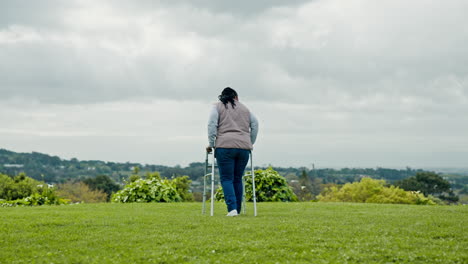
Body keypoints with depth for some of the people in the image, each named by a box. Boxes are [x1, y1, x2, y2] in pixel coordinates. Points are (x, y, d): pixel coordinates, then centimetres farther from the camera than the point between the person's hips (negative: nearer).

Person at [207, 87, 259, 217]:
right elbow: (255, 125, 15)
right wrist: (250, 143, 20)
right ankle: (237, 210, 12)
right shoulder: (244, 108, 20)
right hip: (244, 146, 3)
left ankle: (232, 208, -16)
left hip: (225, 146, -3)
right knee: (238, 179, 11)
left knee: (226, 179, -3)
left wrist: (211, 144, 1)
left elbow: (212, 125, -2)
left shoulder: (218, 106, 9)